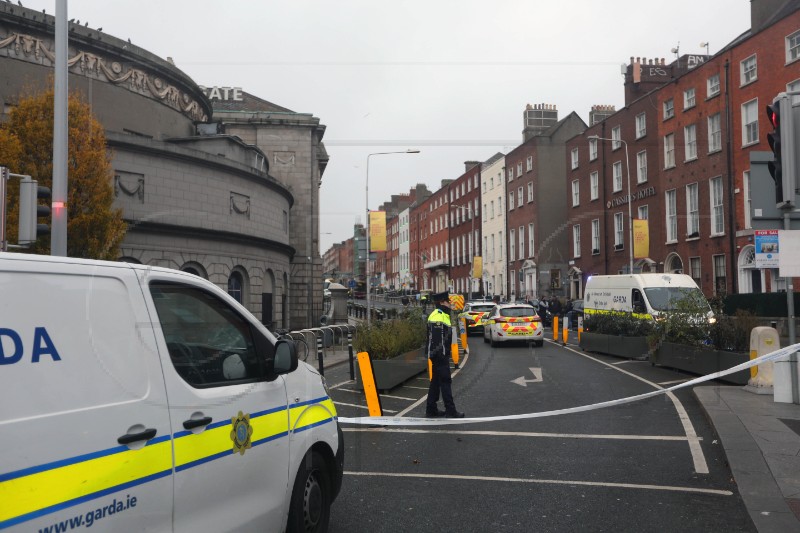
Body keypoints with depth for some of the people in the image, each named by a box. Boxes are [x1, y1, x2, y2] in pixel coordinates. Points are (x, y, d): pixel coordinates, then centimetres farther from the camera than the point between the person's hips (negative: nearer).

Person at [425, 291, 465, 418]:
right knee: (445, 381, -7)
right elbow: (436, 339, -22)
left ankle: (431, 410, 19)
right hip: (439, 355, -11)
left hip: (441, 355, 11)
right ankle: (450, 411, -3)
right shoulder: (437, 317, -16)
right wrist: (440, 355, -24)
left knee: (436, 381, 13)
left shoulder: (442, 315, 18)